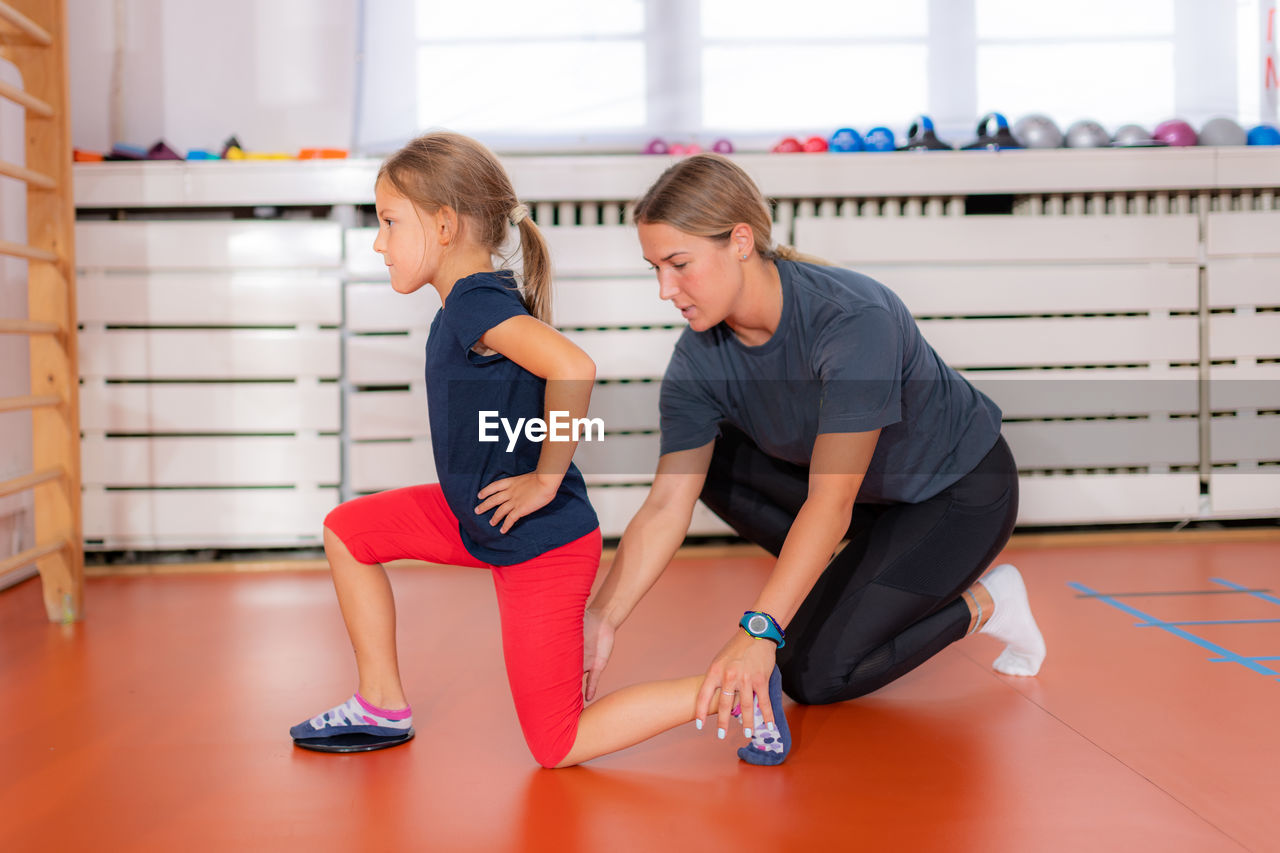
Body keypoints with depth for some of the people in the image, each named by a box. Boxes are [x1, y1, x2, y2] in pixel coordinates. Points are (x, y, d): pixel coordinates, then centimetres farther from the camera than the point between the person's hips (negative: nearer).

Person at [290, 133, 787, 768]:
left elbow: (573, 368, -39)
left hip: (541, 546, -9)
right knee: (347, 530, 11)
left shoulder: (476, 303, -22)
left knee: (558, 748, -1)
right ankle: (383, 706, 20)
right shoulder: (475, 299, 8)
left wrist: (546, 479, -27)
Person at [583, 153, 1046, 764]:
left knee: (814, 675, -16)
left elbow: (830, 503, -40)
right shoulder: (699, 358, -16)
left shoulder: (855, 321, -36)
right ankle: (843, 583, 3)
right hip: (868, 492, 7)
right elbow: (667, 504, -19)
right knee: (708, 455, -12)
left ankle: (981, 604, 6)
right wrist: (602, 619, -31)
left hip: (964, 491, -7)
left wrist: (758, 631, -47)